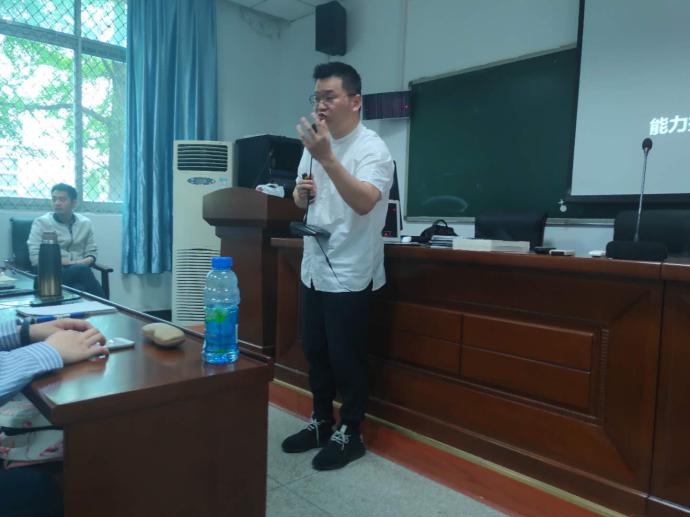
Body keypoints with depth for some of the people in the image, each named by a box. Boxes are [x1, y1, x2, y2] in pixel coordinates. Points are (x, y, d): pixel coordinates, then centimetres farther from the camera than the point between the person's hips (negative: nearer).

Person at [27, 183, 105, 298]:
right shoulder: (41, 222, 2)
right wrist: (70, 263, -11)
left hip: (79, 272, 2)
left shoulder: (85, 223, 12)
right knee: (82, 269, -34)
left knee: (81, 289, -36)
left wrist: (85, 262, -11)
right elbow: (35, 257, -7)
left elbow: (92, 253, 13)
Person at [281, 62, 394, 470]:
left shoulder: (372, 149, -13)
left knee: (347, 359, 4)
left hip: (350, 275, -7)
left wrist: (327, 158, -37)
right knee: (315, 352, 16)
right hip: (314, 269, 8)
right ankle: (321, 422, 34)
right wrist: (302, 191, -5)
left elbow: (364, 202, -30)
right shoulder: (316, 143, 11)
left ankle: (351, 434, 23)